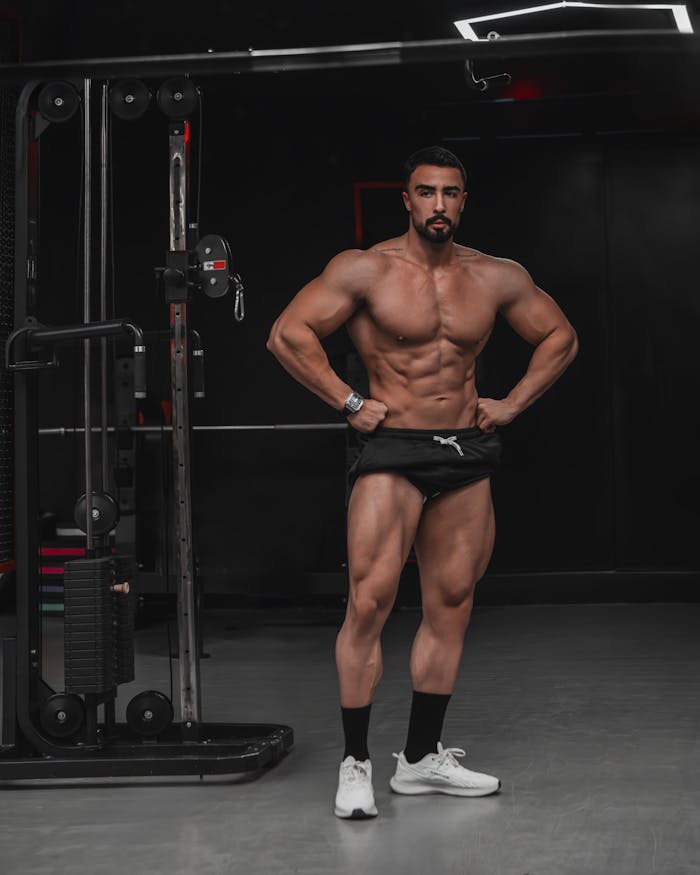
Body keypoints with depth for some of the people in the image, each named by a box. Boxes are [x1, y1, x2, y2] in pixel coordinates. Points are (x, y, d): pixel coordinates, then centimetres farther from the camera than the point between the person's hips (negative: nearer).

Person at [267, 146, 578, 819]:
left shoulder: (498, 278, 6)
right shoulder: (365, 270, -5)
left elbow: (560, 338, 19)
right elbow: (288, 335, -8)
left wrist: (512, 404, 9)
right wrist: (350, 403, -9)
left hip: (467, 458, 5)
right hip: (393, 452, -4)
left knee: (450, 607, 8)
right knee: (369, 601, -13)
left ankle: (422, 758, 19)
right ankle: (355, 763, -2)